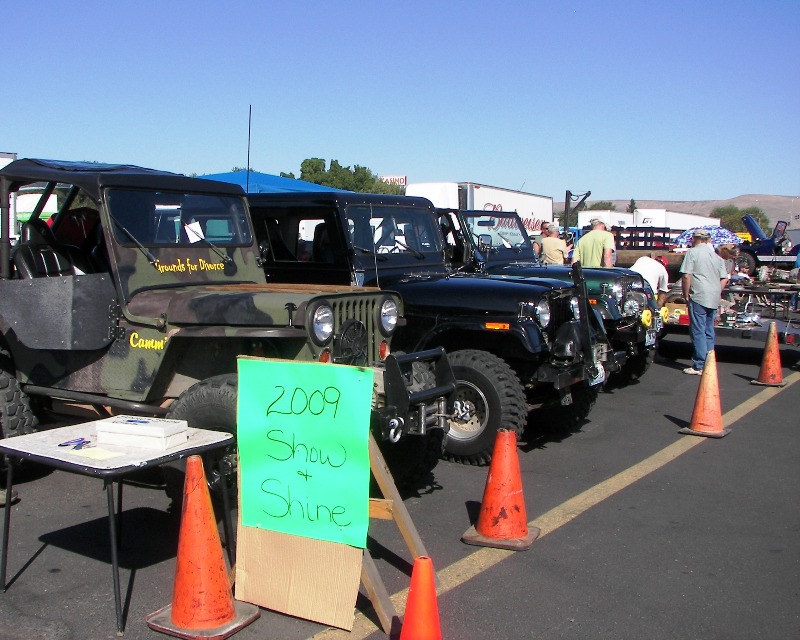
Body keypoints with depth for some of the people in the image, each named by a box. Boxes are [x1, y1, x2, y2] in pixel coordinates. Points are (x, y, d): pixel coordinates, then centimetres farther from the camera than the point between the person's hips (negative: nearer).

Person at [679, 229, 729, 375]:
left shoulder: (692, 252, -4)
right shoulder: (716, 256, 16)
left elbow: (686, 276, -12)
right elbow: (724, 279, 16)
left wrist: (686, 295, -4)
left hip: (698, 297, -7)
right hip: (714, 299, 7)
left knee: (698, 331, -5)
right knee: (709, 332, 14)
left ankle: (699, 366, -6)